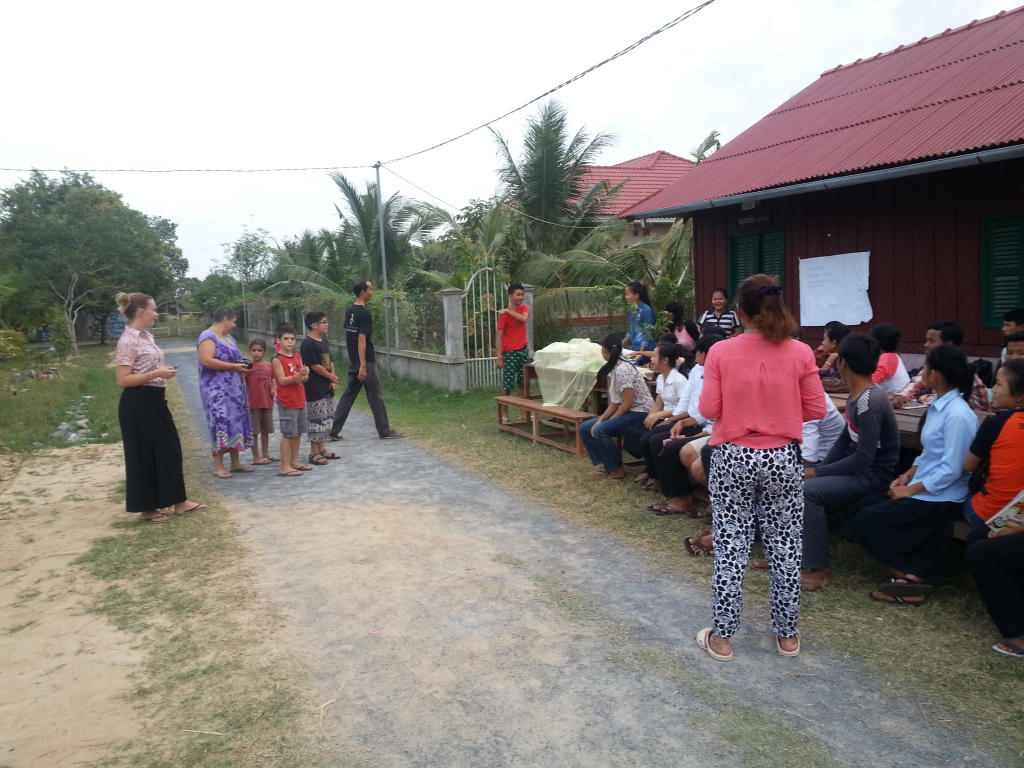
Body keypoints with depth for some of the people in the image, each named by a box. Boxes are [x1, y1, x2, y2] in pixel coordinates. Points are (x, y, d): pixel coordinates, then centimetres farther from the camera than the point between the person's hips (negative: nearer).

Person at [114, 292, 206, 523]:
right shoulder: (128, 341, -16)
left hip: (155, 401, 9)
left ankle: (179, 502, 20)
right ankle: (146, 509, 14)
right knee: (144, 455, 1)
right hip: (139, 405, -9)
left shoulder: (146, 337, 12)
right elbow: (122, 380, -20)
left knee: (169, 449, 12)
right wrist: (156, 374, -21)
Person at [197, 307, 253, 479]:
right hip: (217, 389, -9)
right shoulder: (208, 337, -11)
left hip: (234, 388, 9)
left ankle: (236, 463, 15)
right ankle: (218, 466, -6)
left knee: (236, 423, 9)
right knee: (221, 424, -11)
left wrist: (241, 366, 8)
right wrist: (233, 366, -19)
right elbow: (206, 360, -24)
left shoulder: (229, 338, 18)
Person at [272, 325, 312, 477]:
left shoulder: (298, 357, 11)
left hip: (300, 401, 7)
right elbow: (282, 380, -16)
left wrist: (303, 377, -12)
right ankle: (285, 467, -1)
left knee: (298, 433, 13)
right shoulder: (278, 359, -9)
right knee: (288, 434, -5)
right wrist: (298, 375, -27)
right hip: (286, 403, -7)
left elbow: (306, 377, 10)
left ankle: (294, 461, 24)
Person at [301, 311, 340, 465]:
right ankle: (314, 453, 5)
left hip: (327, 388, 9)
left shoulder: (324, 342, 12)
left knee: (326, 420, 14)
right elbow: (314, 366, -18)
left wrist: (333, 381, 0)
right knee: (317, 421, -3)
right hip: (315, 389, -9)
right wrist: (332, 377, -7)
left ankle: (321, 449, 24)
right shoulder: (307, 344, -15)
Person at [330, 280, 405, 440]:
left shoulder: (349, 310, 10)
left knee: (349, 394, 12)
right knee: (375, 396, 1)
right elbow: (361, 340, -22)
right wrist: (363, 366, -23)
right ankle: (385, 431, 9)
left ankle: (333, 430, 10)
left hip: (353, 360, 8)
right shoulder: (365, 313, -17)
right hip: (365, 361, -8)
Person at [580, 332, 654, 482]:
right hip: (626, 411, 10)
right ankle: (608, 465, 6)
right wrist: (600, 420, -6)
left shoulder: (622, 369, -19)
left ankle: (617, 469, -10)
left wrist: (605, 422, -15)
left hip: (640, 412, -10)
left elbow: (628, 403, -22)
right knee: (585, 428, 2)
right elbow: (615, 403, 7)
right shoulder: (612, 370, 9)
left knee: (601, 430, -26)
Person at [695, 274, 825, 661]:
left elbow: (709, 409, -8)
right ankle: (787, 635, 28)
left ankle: (722, 637, 19)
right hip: (783, 459, 2)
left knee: (730, 549, 8)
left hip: (733, 459, -1)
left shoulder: (720, 353, -10)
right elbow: (816, 410, -1)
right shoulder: (800, 353, -5)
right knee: (785, 547, 14)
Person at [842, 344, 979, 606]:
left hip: (939, 498, -9)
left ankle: (908, 578, 4)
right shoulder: (939, 405, 6)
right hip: (923, 488, 9)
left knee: (867, 520, -12)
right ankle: (910, 575, 4)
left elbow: (951, 470, -22)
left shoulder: (957, 415, -22)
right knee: (864, 506, 0)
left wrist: (911, 490, -16)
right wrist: (908, 475, 4)